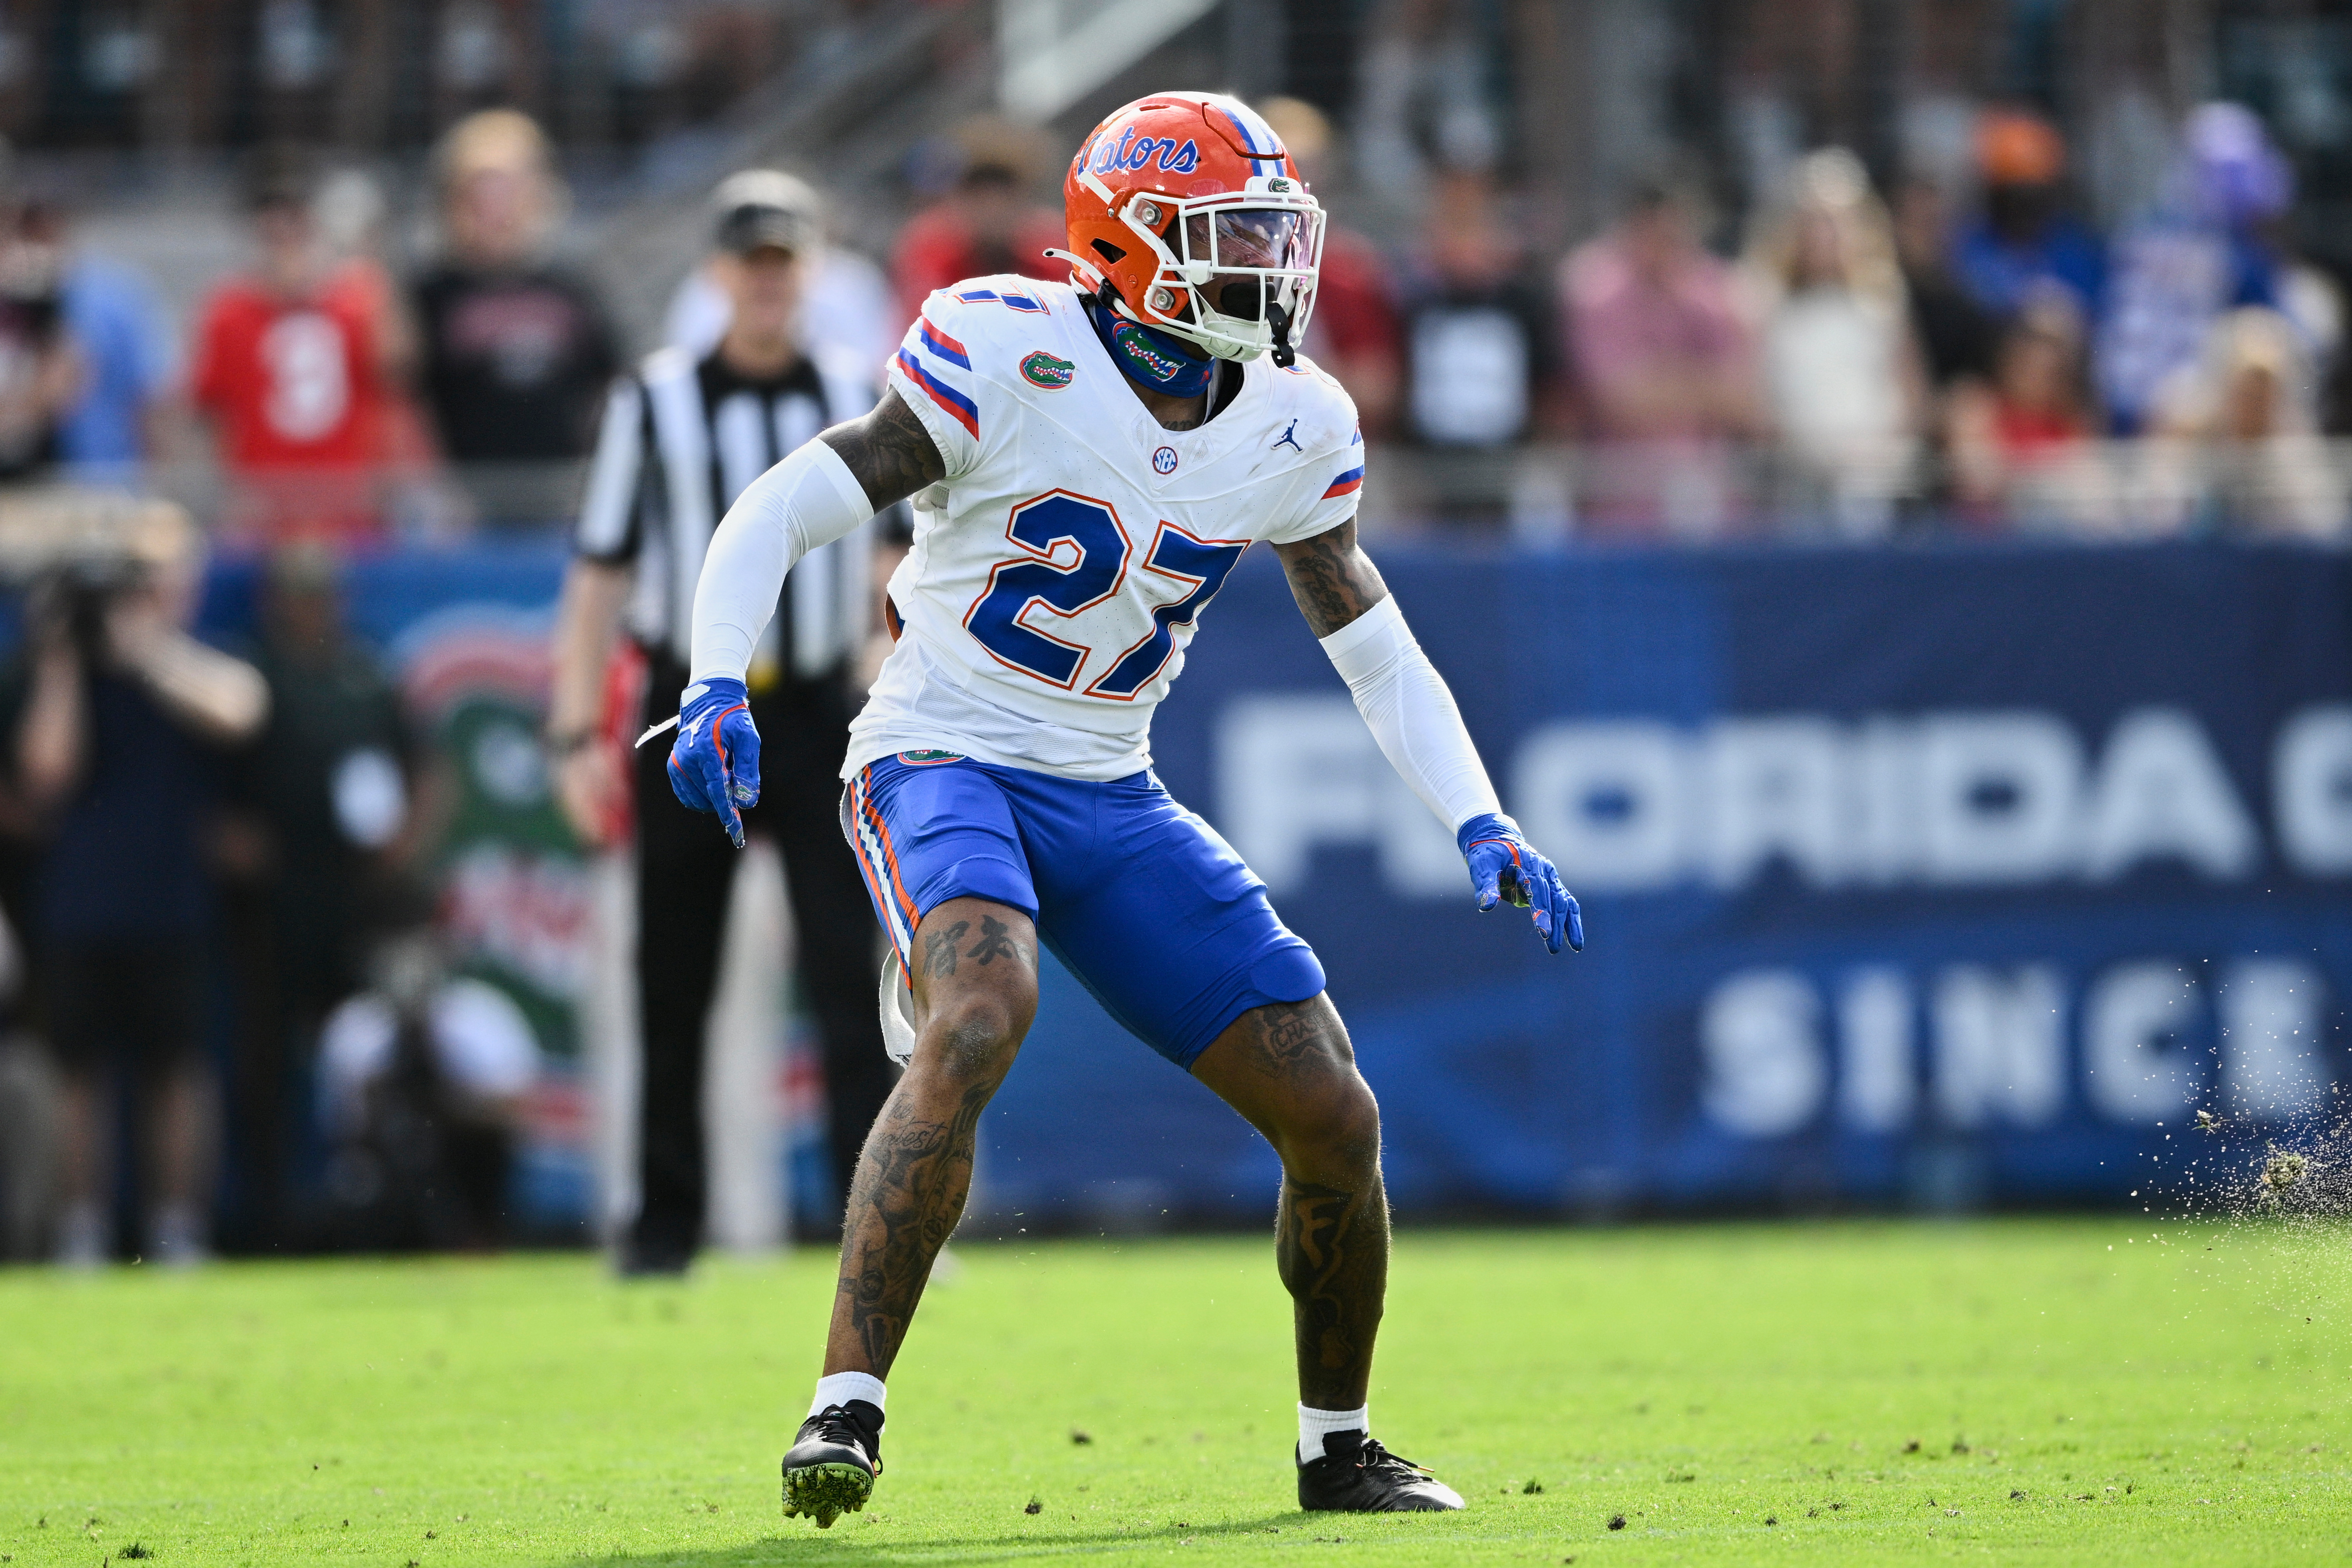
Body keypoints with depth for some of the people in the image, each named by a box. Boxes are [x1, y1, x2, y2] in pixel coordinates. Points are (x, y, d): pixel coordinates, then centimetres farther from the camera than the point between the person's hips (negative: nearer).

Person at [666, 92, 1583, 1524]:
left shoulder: (1292, 430, 1)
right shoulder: (1009, 356, -15)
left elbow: (1381, 654, 12)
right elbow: (782, 516, -13)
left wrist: (1482, 826, -1)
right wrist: (717, 689, -29)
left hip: (1113, 801, 6)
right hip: (945, 763, -6)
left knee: (1335, 1118, 1)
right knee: (983, 1017, -37)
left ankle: (1339, 1446, 24)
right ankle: (847, 1407, -34)